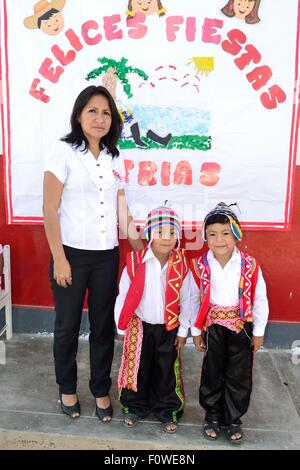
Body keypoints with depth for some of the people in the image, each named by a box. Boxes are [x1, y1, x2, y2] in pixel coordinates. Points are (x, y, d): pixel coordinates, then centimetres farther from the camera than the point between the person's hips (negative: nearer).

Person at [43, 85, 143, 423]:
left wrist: (141, 249, 7)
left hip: (107, 255, 4)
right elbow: (50, 209, -9)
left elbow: (122, 210, 11)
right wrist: (59, 258, -12)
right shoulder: (64, 151, -6)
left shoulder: (115, 158, 9)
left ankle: (101, 390, 31)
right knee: (67, 326, 11)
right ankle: (67, 388, 34)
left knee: (103, 326, 12)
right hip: (72, 253, -4)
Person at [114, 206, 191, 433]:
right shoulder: (135, 262, -16)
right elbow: (123, 296, -6)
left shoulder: (181, 266, -12)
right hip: (139, 326, 0)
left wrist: (183, 331, 2)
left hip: (169, 329, 1)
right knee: (137, 369, 14)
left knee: (167, 371, 13)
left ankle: (168, 410, 35)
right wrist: (122, 327, 0)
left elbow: (185, 301, -3)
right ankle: (136, 406, 37)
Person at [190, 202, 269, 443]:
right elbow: (195, 299, 0)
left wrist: (258, 331, 1)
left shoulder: (249, 265, -13)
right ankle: (213, 415, 35)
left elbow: (260, 299, -3)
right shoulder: (201, 266, -10)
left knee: (239, 375, 11)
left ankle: (234, 418, 32)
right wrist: (197, 331, 4)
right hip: (213, 326, 1)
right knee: (212, 372, 14)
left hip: (241, 326, 0)